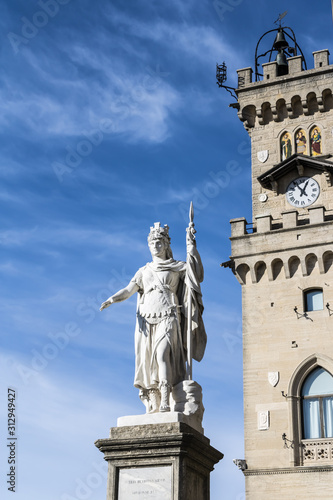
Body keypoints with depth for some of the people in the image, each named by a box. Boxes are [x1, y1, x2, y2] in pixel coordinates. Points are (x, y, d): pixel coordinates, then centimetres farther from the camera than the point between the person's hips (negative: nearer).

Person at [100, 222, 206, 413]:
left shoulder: (177, 267, 12)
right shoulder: (144, 271, 20)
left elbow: (196, 269, -4)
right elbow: (129, 290, 11)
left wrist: (191, 245, -9)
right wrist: (112, 299, -7)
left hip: (167, 317, -4)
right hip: (147, 320, 4)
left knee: (162, 354, -23)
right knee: (147, 361, -4)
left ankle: (165, 403, -29)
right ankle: (152, 408, -2)